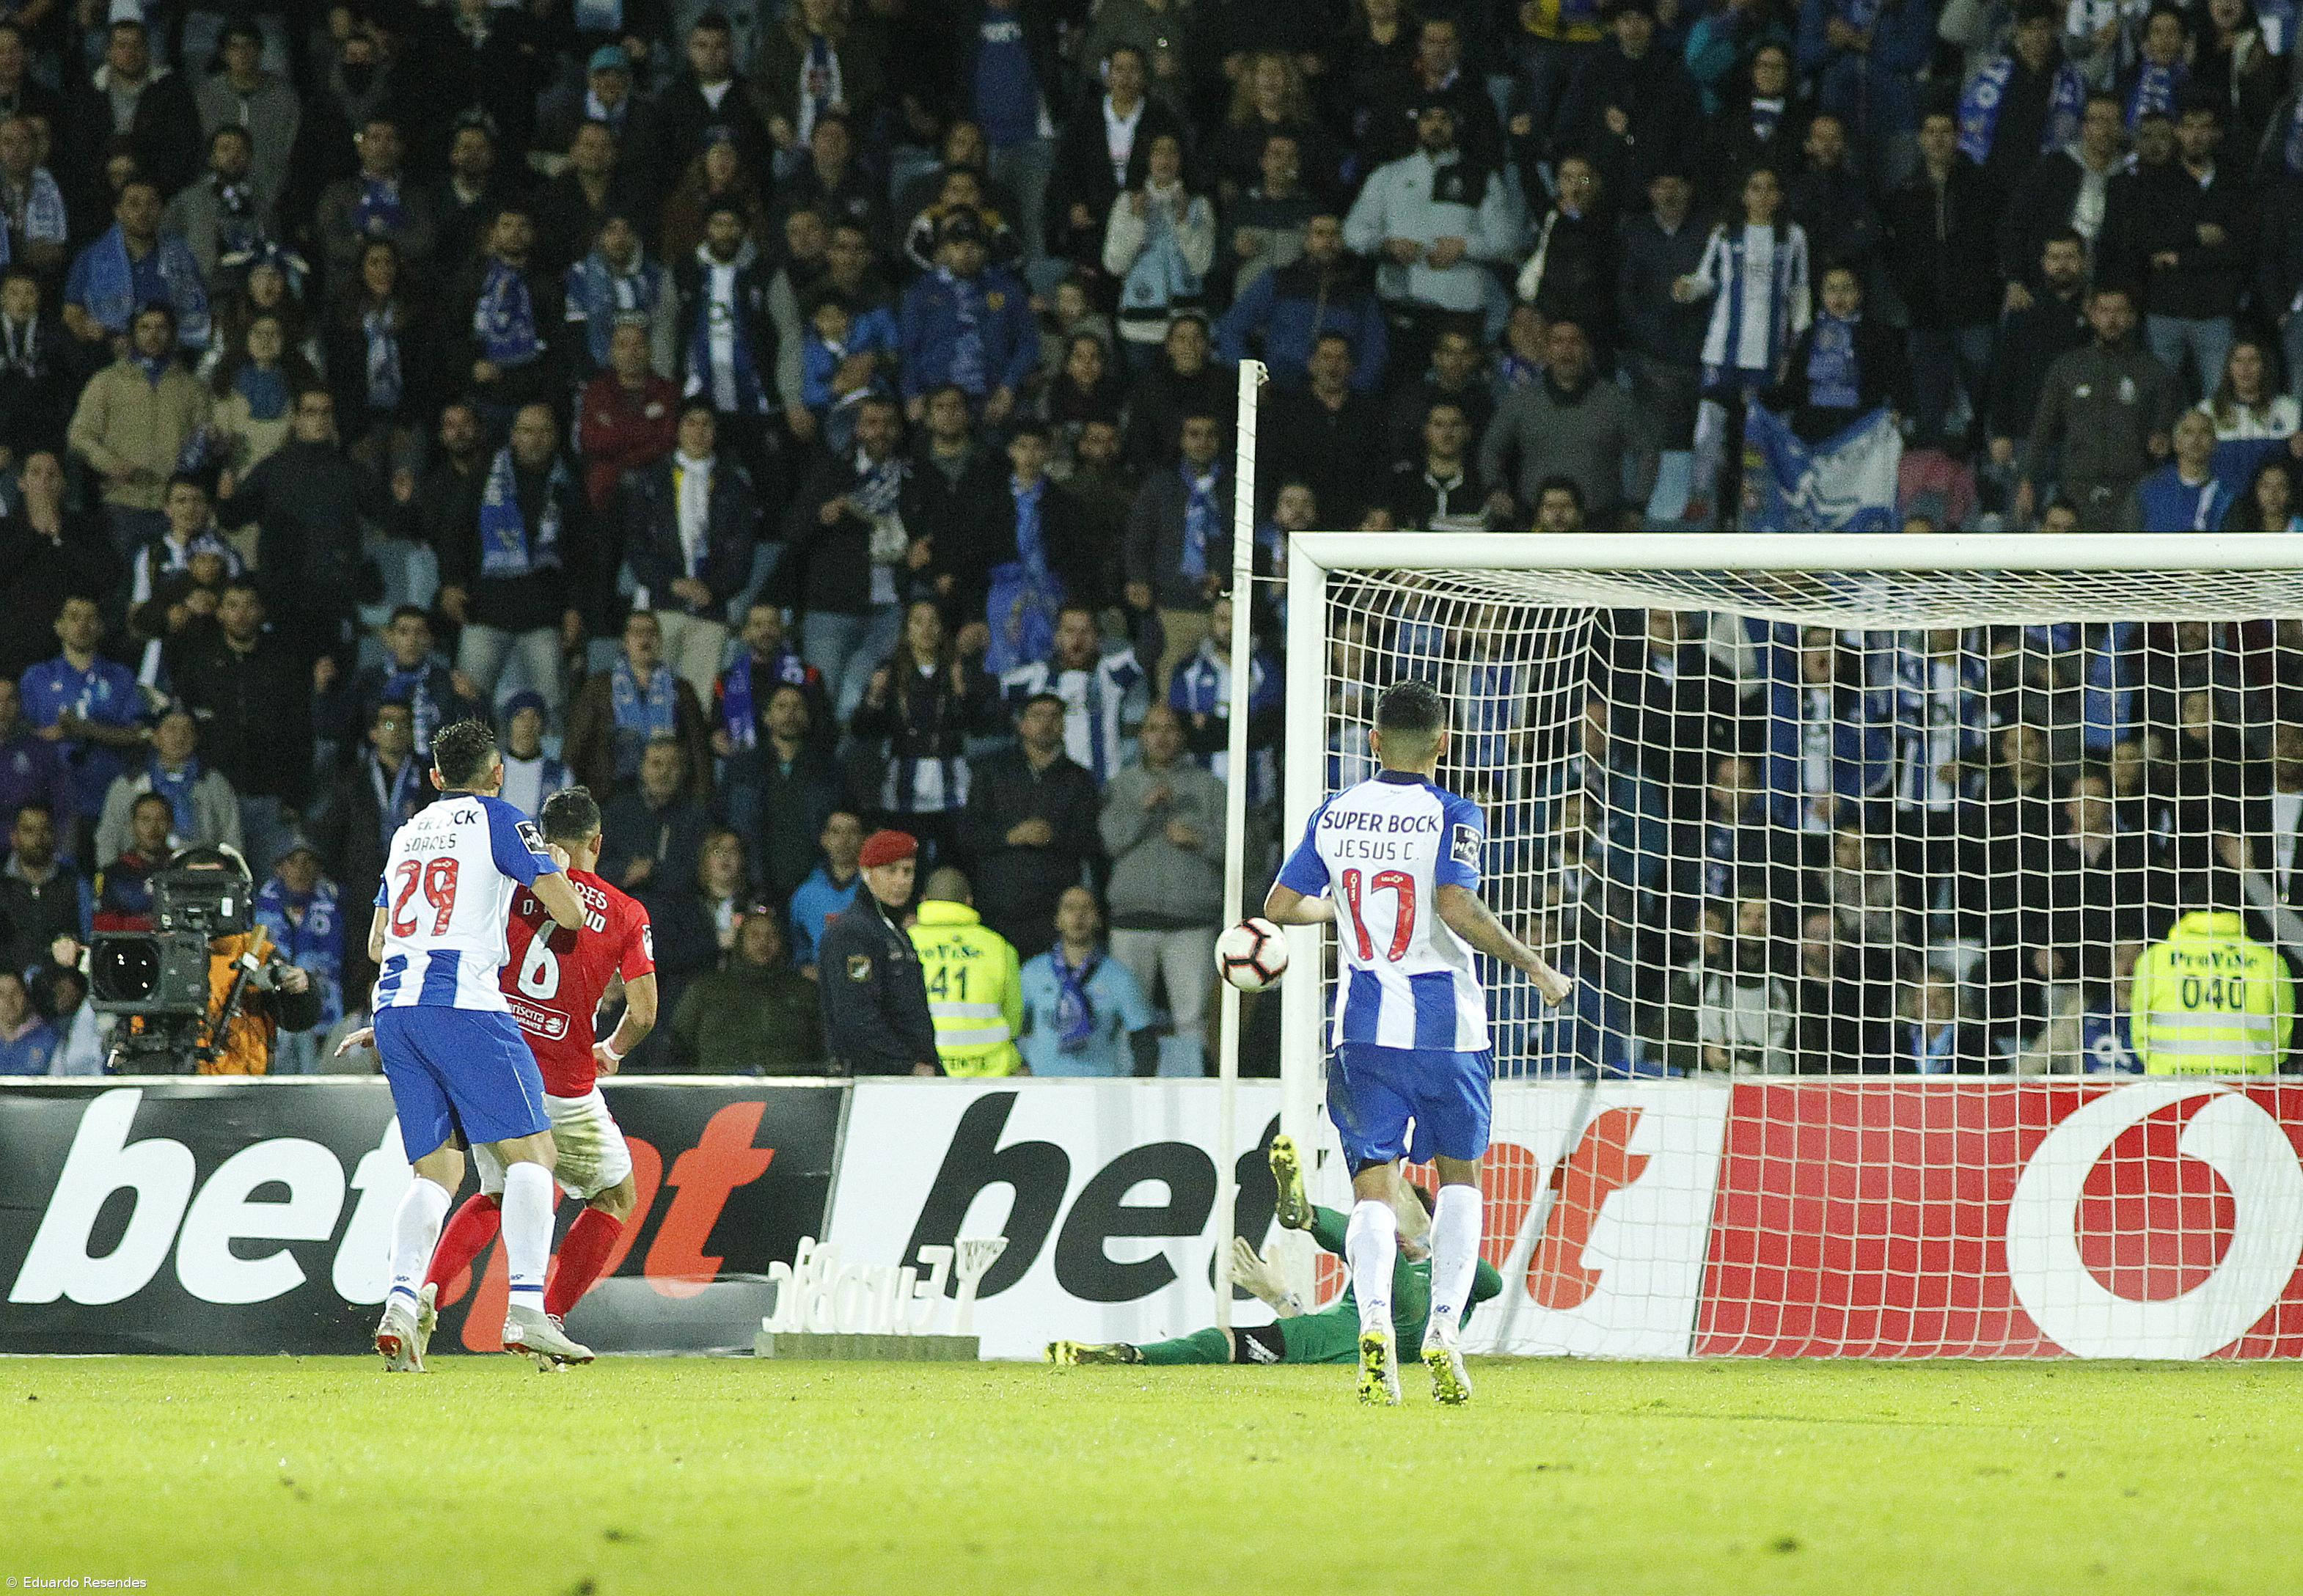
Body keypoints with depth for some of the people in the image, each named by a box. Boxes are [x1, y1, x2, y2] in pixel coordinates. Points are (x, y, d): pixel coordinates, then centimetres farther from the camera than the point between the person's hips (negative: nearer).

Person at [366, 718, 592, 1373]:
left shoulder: (408, 833, 22)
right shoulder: (499, 820, 4)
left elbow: (376, 944, 27)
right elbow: (570, 913, 0)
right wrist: (555, 870, 21)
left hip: (393, 1006, 6)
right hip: (463, 1003, -6)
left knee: (436, 1170, 10)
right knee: (531, 1151, -4)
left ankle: (400, 1304, -9)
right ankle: (526, 1312, -19)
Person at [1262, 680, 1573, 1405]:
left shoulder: (1334, 815, 5)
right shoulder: (1452, 816, -7)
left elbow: (1281, 906, 7)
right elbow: (1458, 908, -20)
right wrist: (1535, 968, -10)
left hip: (1365, 1021, 2)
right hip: (1444, 1018, -2)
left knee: (1373, 1181, 1)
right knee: (1460, 1174, 14)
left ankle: (1374, 1317, -25)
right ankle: (1443, 1326, -1)